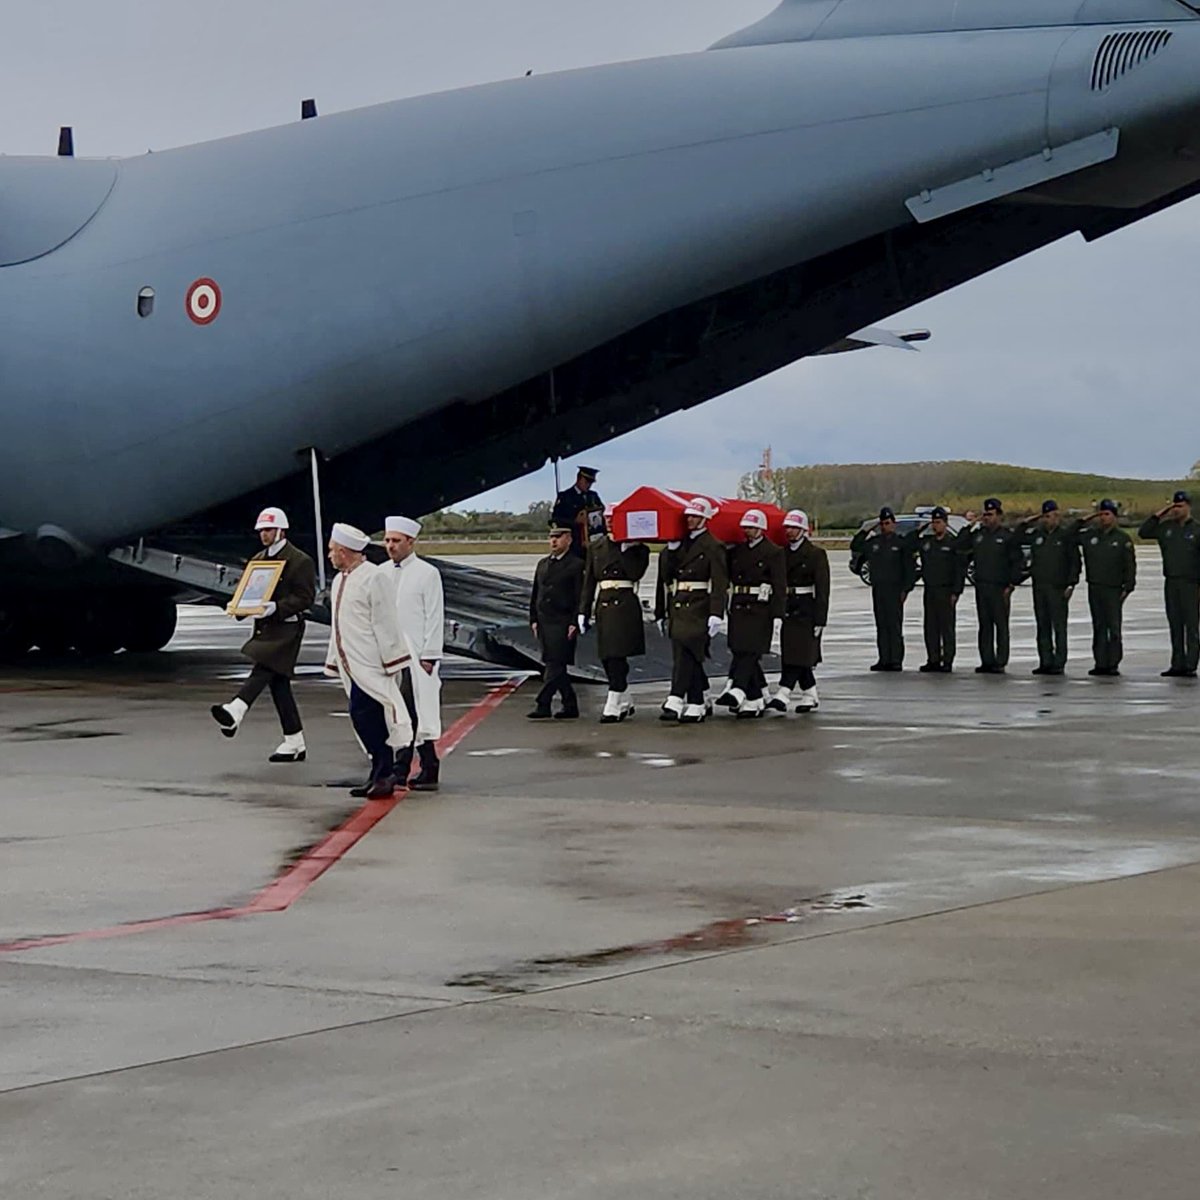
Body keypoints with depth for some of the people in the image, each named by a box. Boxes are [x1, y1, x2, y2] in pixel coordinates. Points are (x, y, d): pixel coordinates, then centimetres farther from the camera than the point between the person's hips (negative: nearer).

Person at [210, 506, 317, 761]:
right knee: (278, 683, 7)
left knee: (263, 669, -26)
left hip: (286, 627, -8)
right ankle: (295, 744, 11)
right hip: (264, 626, 8)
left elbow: (305, 597, -11)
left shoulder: (300, 561, -5)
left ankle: (234, 713, -43)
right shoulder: (258, 560, 19)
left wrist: (276, 607, -23)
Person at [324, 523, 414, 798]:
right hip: (352, 663, 8)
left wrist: (389, 662, -15)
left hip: (369, 664, -8)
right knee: (367, 718, 8)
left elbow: (385, 624, -14)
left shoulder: (373, 578, -12)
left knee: (363, 714, -14)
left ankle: (384, 773, -6)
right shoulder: (339, 580, 15)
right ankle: (381, 775, 13)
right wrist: (334, 661, 21)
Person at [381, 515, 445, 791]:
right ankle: (401, 769, 10)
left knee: (417, 714, -6)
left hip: (415, 656, -5)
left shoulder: (427, 573, -3)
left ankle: (428, 772, -2)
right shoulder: (381, 573, 11)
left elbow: (435, 617, -5)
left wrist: (429, 656, -11)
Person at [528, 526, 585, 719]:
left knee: (555, 665, -11)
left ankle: (543, 705, -14)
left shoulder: (576, 565, -3)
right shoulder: (543, 564, 17)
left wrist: (574, 624, -14)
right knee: (555, 666, 8)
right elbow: (535, 595, 20)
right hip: (544, 622, 7)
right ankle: (570, 706, 15)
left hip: (563, 624, -7)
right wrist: (534, 620, 11)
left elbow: (581, 598, -7)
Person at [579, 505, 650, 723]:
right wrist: (583, 612, 7)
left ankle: (613, 708, -9)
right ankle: (625, 704, 22)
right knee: (606, 657, 8)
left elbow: (635, 573, -14)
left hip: (625, 604, -6)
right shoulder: (596, 547, 14)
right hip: (603, 604, 6)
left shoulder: (636, 547, 1)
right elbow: (588, 581, 12)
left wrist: (625, 549, -14)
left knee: (617, 656, -11)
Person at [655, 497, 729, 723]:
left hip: (698, 609, -7)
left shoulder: (713, 547, -4)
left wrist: (716, 614, -20)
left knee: (685, 653, -17)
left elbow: (720, 583, -11)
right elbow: (665, 577, 12)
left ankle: (676, 701, -23)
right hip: (678, 608, 7)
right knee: (689, 659, 8)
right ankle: (697, 705, 13)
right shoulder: (677, 545, 17)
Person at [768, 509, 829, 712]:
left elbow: (822, 589, -8)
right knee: (790, 655, 7)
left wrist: (820, 619, -13)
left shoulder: (815, 554, -5)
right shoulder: (783, 553, 11)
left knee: (797, 655, -12)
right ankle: (811, 696, 17)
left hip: (805, 610, -6)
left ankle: (782, 696, -20)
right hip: (787, 609, 6)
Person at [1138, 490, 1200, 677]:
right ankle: (1177, 664, 10)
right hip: (1170, 583, 5)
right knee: (1175, 625, 6)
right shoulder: (1166, 528, 11)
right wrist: (1158, 515, 2)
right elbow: (1143, 532, 9)